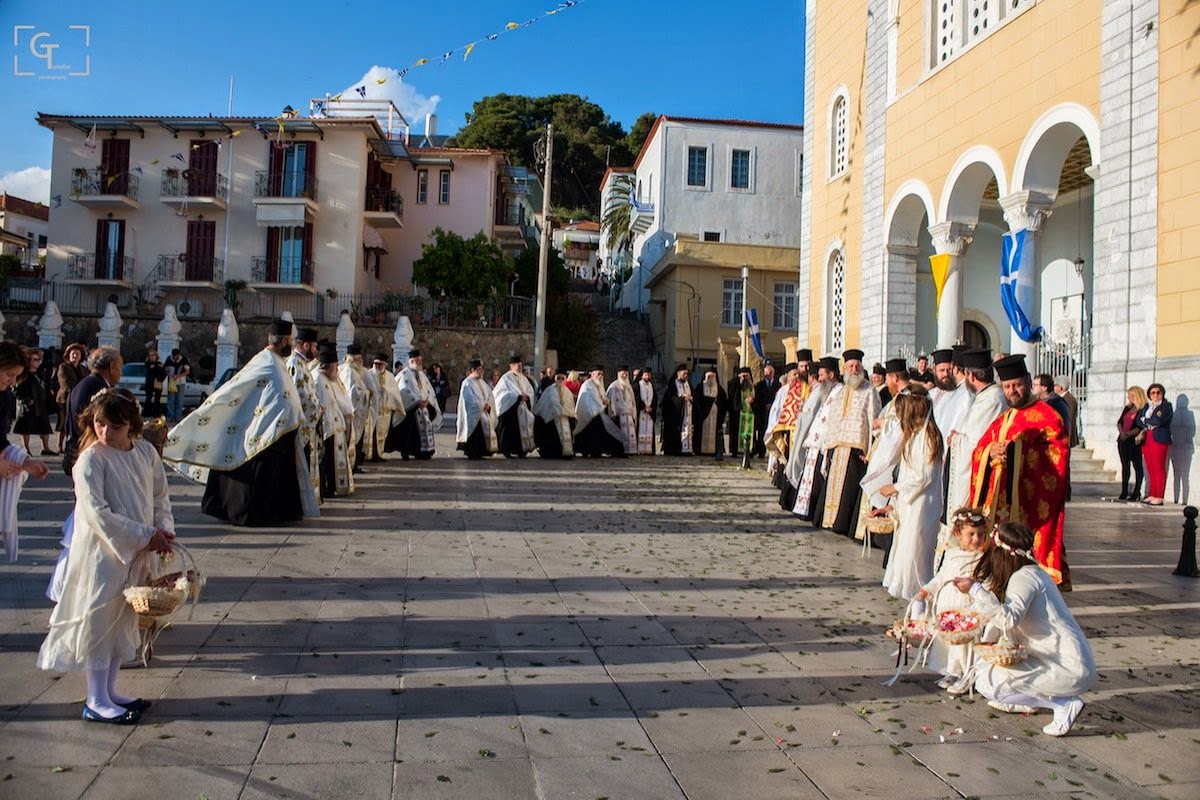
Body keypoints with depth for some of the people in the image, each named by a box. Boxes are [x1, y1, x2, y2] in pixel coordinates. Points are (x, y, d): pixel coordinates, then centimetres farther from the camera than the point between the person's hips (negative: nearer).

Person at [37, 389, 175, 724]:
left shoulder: (146, 452, 3)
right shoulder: (91, 459, -15)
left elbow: (160, 495, 12)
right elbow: (97, 513, -22)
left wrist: (164, 528, -5)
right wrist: (145, 535, -21)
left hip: (136, 553, 6)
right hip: (101, 553, -6)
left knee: (124, 621, 15)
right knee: (99, 619, 1)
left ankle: (109, 690, 29)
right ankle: (96, 701, 12)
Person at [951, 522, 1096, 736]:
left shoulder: (1024, 577, -16)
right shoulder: (1033, 572, 12)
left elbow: (1009, 620, -31)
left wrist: (975, 590, -28)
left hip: (1070, 670, -10)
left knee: (987, 681, -14)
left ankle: (1064, 704, -6)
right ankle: (1025, 701, 18)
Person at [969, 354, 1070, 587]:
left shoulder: (1046, 416, 0)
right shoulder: (1002, 420, 22)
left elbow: (1057, 453, -12)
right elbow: (978, 453, 14)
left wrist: (1016, 449, -19)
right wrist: (991, 451, -9)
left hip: (1030, 503, -6)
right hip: (1000, 502, 6)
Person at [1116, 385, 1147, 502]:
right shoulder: (1127, 408, 15)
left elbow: (1141, 427, -13)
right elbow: (1119, 422, 10)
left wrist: (1129, 434, -21)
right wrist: (1122, 432, -8)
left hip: (1135, 441, -7)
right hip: (1123, 440, 7)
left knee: (1137, 466, -1)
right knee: (1125, 465, 9)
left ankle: (1137, 493, 2)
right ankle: (1124, 491, 14)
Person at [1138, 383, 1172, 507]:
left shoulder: (1166, 405, 0)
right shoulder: (1146, 406, 18)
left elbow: (1159, 420, -15)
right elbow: (1139, 420, 8)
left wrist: (1145, 420, 0)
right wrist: (1152, 422, -8)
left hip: (1159, 439, -6)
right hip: (1146, 439, 6)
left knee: (1159, 469, -7)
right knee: (1150, 469, 5)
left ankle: (1159, 497, -6)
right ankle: (1152, 495, 8)